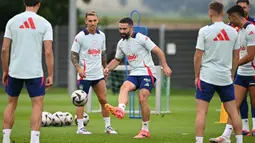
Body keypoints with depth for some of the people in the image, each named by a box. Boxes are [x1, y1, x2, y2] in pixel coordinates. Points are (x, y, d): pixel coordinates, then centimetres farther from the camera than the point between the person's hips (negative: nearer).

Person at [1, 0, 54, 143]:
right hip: (35, 72, -3)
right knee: (38, 105, 3)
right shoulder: (44, 24, -3)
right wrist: (50, 76, -3)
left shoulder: (12, 21, 2)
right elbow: (48, 52, -8)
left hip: (14, 71, 3)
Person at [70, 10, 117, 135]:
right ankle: (80, 128, 4)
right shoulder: (80, 36, -9)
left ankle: (108, 126, 13)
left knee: (103, 100, 5)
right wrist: (78, 68, -20)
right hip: (84, 75, -5)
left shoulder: (101, 35, 7)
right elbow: (73, 54, -7)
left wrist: (105, 68, 17)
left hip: (98, 74, 5)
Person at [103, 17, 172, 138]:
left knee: (142, 99, -16)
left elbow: (158, 51, -8)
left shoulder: (141, 38, -8)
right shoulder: (121, 43, 12)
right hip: (134, 74, 5)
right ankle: (120, 109, -56)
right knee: (124, 87, -27)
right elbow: (117, 60, 25)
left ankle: (145, 130, -4)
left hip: (147, 72, -5)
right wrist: (108, 68, 6)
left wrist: (165, 66, -17)